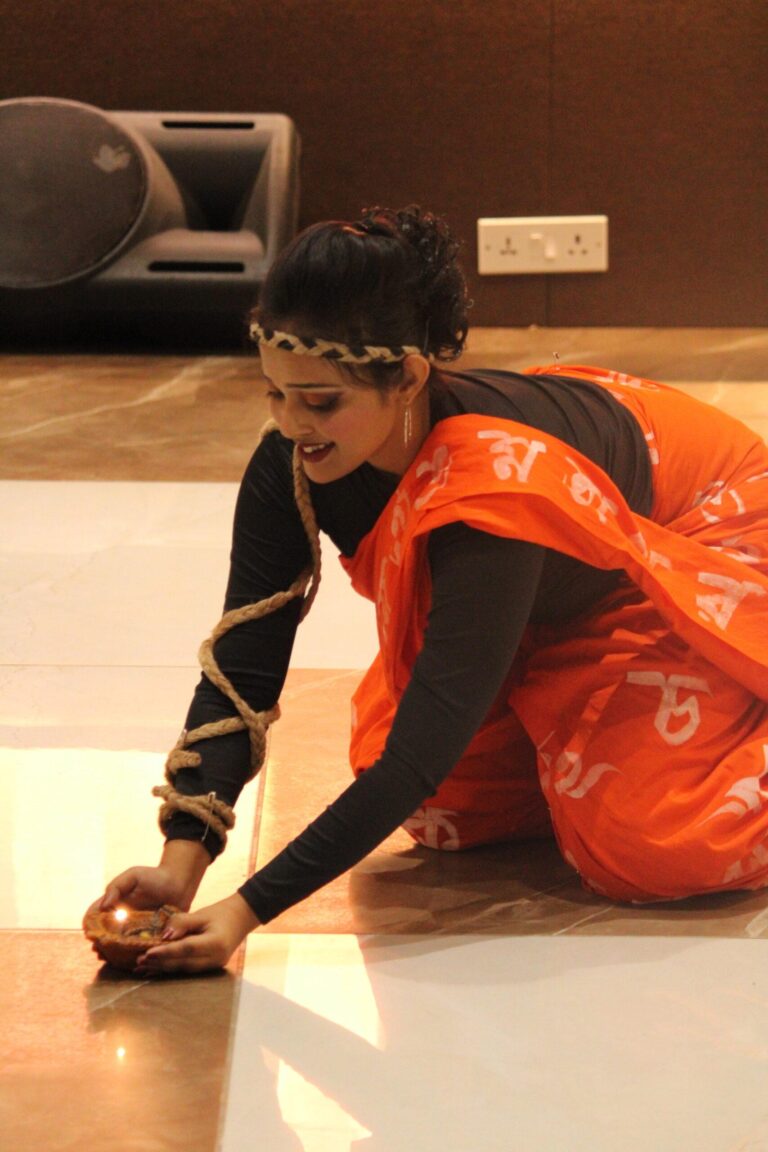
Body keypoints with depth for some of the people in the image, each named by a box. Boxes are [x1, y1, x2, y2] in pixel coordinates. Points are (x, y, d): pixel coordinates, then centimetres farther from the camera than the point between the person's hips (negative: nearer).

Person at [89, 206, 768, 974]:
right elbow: (239, 668, -25)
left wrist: (250, 910, -49)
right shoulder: (290, 464, -27)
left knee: (637, 849, -19)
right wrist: (181, 864, -39)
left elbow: (419, 756, -44)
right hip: (566, 596, 6)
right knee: (450, 813, -4)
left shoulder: (496, 492, -44)